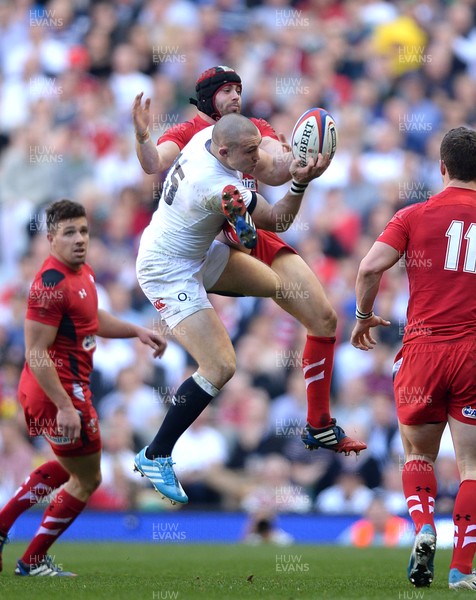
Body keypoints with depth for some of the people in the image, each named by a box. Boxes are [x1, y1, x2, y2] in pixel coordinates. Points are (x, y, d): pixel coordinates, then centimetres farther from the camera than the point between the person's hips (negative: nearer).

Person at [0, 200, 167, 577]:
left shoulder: (83, 272, 7)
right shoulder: (51, 284, -24)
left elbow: (92, 318, 27)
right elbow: (36, 354, -26)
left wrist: (137, 331, 18)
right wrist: (65, 407, -29)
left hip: (67, 389, 10)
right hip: (60, 391, -10)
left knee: (68, 467, 29)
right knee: (87, 480, 6)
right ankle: (33, 561, 16)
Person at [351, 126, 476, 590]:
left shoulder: (414, 216, 1)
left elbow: (370, 268, -8)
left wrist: (363, 316, 8)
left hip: (423, 347, 0)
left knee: (417, 453, 18)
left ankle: (423, 529, -6)